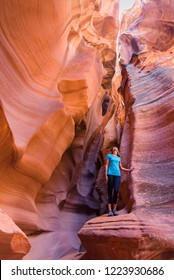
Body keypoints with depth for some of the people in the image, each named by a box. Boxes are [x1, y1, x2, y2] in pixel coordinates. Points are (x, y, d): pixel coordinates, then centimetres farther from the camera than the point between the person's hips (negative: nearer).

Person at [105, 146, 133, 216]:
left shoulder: (119, 158, 23)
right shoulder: (109, 155, 13)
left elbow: (121, 167, 28)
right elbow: (107, 165, 7)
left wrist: (128, 170, 15)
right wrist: (106, 175, -3)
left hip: (117, 175, 3)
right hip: (110, 174, -3)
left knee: (116, 191, -9)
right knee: (110, 192, -7)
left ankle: (114, 209, -4)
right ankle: (110, 210, -8)